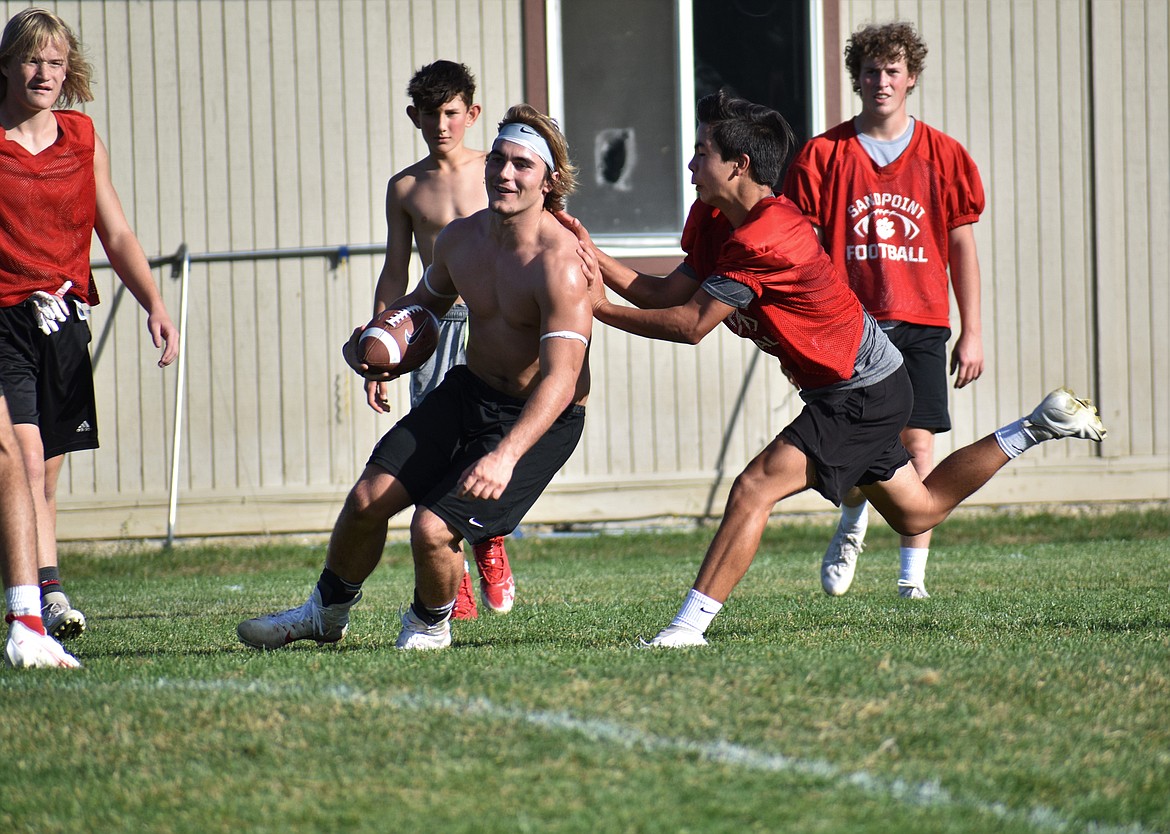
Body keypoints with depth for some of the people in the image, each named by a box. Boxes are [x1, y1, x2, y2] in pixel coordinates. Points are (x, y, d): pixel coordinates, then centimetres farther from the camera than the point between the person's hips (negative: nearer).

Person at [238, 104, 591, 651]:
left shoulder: (559, 262, -25)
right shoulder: (459, 239, -1)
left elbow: (561, 378, -33)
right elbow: (426, 301, 23)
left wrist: (506, 455, -44)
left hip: (540, 421, -7)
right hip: (468, 390, 7)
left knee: (432, 528, -19)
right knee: (368, 497, -4)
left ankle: (430, 626, 13)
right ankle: (326, 613, 22)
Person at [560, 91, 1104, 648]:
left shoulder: (763, 240, -28)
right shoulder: (712, 220, 1)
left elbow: (690, 325, -27)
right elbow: (666, 295, -1)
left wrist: (602, 310, -21)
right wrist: (597, 259, -9)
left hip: (863, 393, -10)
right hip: (859, 387, 10)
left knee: (754, 489, -19)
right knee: (916, 512, 23)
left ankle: (687, 628, -22)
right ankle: (1037, 428, 31)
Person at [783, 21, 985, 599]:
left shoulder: (942, 155, 7)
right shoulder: (824, 155, 4)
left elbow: (962, 247, 9)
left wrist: (972, 333, 6)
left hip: (920, 321, 0)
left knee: (917, 442, -6)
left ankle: (913, 572, 1)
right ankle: (851, 528, 25)